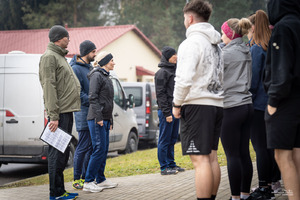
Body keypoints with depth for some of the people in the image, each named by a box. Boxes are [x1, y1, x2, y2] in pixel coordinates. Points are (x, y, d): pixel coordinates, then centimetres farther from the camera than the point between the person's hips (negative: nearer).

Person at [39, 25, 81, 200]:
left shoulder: (60, 57, 22)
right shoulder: (49, 56, -9)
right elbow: (49, 87, -17)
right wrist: (54, 116, -21)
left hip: (67, 112, 10)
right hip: (60, 113, -10)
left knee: (63, 152, 13)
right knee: (57, 153, -6)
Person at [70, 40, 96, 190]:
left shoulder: (90, 68, 17)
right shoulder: (76, 68, -11)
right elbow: (78, 92, -17)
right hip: (83, 112, -9)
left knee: (92, 146, 10)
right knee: (83, 146, -6)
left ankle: (85, 177, 18)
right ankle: (76, 179, 3)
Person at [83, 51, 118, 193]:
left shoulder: (106, 77, 21)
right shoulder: (97, 76, -9)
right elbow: (92, 97, -17)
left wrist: (110, 120, 22)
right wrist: (98, 117, -22)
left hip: (105, 119, 10)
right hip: (97, 119, -10)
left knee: (104, 150, 11)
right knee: (99, 150, -11)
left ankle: (100, 180, 17)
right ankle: (88, 182, -7)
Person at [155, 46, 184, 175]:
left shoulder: (174, 70, 17)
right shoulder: (162, 72, -9)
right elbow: (160, 94, -14)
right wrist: (167, 113, -18)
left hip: (175, 110, 8)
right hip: (167, 111, -8)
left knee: (172, 139, 13)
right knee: (165, 140, -3)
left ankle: (171, 164, 20)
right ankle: (164, 167, 1)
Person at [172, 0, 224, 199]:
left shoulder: (191, 43, -10)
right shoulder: (215, 44, 18)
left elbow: (184, 78, -19)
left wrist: (177, 103, -8)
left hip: (197, 104, -9)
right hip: (216, 104, 9)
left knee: (200, 159, -9)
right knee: (211, 157, 12)